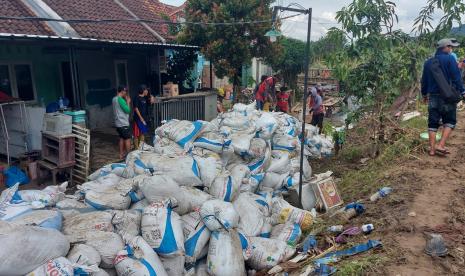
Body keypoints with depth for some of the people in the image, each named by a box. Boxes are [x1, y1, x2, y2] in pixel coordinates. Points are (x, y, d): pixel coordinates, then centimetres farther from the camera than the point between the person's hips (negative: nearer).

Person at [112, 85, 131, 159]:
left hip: (118, 123, 9)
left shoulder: (114, 99, 11)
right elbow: (127, 110, -18)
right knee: (127, 139, -1)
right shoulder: (120, 99, -19)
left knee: (122, 138, 16)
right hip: (123, 123, -9)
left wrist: (125, 101, 13)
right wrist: (128, 102, -5)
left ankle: (121, 154, 21)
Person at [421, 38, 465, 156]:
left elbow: (424, 80, 16)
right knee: (450, 121, 8)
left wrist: (424, 94, 27)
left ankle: (432, 149, 8)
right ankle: (441, 145, -6)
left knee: (433, 123, 8)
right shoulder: (450, 59, -8)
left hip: (432, 96, 5)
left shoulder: (428, 62, 9)